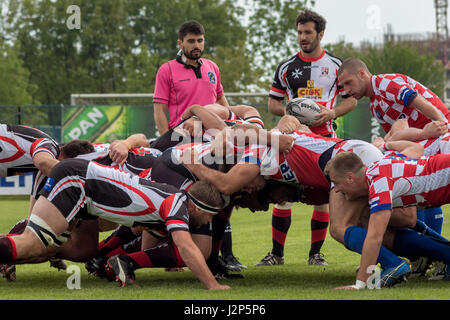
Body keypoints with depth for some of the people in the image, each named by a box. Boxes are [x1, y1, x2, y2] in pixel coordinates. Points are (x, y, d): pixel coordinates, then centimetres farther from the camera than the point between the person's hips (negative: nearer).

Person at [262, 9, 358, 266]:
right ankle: (277, 253, 3)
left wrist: (332, 112, -10)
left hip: (325, 137, -1)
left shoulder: (335, 65, 5)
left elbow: (351, 99, 7)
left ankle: (316, 253, 9)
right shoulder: (287, 67, 8)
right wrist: (286, 110, -8)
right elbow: (273, 102, 13)